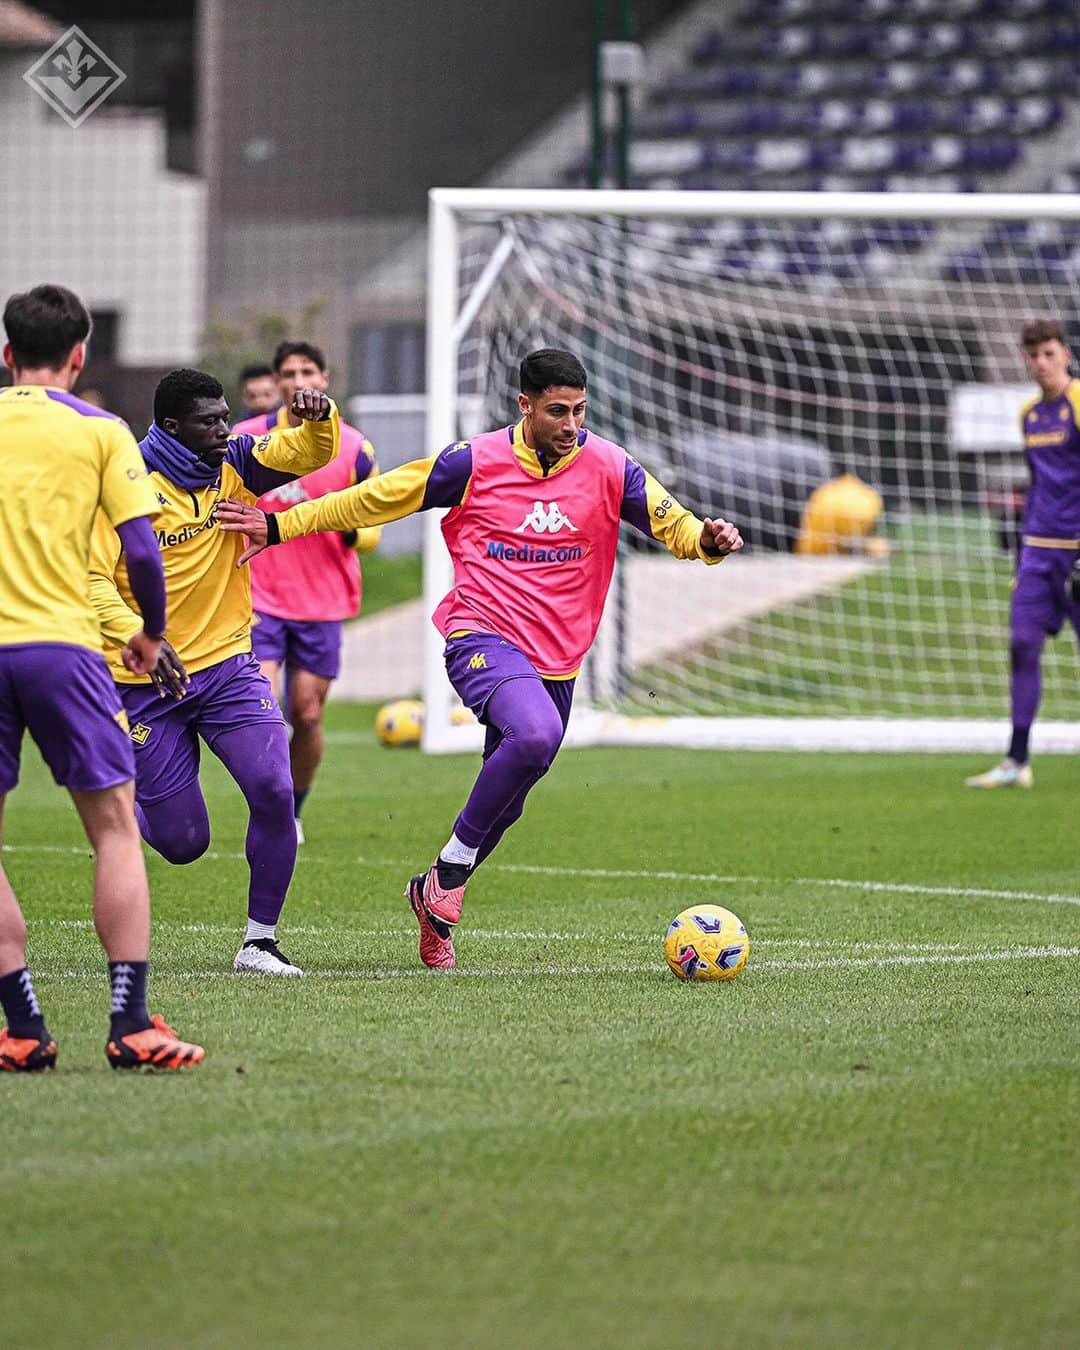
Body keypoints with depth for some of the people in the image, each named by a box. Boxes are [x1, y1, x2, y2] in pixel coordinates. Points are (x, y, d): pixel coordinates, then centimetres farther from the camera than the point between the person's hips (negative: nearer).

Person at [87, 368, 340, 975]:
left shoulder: (234, 464, 1)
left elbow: (310, 453, -1)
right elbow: (94, 580, -18)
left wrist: (317, 417, -25)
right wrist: (139, 639, -33)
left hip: (228, 664, 4)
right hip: (148, 680, -4)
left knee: (275, 790, -18)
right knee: (183, 843, 1)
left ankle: (261, 941, -3)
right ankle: (124, 808, 38)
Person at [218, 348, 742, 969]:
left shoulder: (607, 466, 0)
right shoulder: (476, 462, -5)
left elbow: (673, 522, 1)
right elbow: (378, 497, 3)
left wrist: (707, 539, -24)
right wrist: (280, 525, 2)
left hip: (557, 658, 4)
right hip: (483, 636, -4)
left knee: (503, 805, 10)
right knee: (536, 734, -33)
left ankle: (436, 900, 35)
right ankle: (453, 867, -17)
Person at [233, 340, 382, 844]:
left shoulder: (353, 449, -1)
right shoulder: (245, 439, -1)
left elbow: (371, 534, 4)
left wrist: (350, 526, -18)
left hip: (323, 601, 1)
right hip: (259, 597, -1)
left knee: (307, 715, 3)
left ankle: (292, 814, 24)